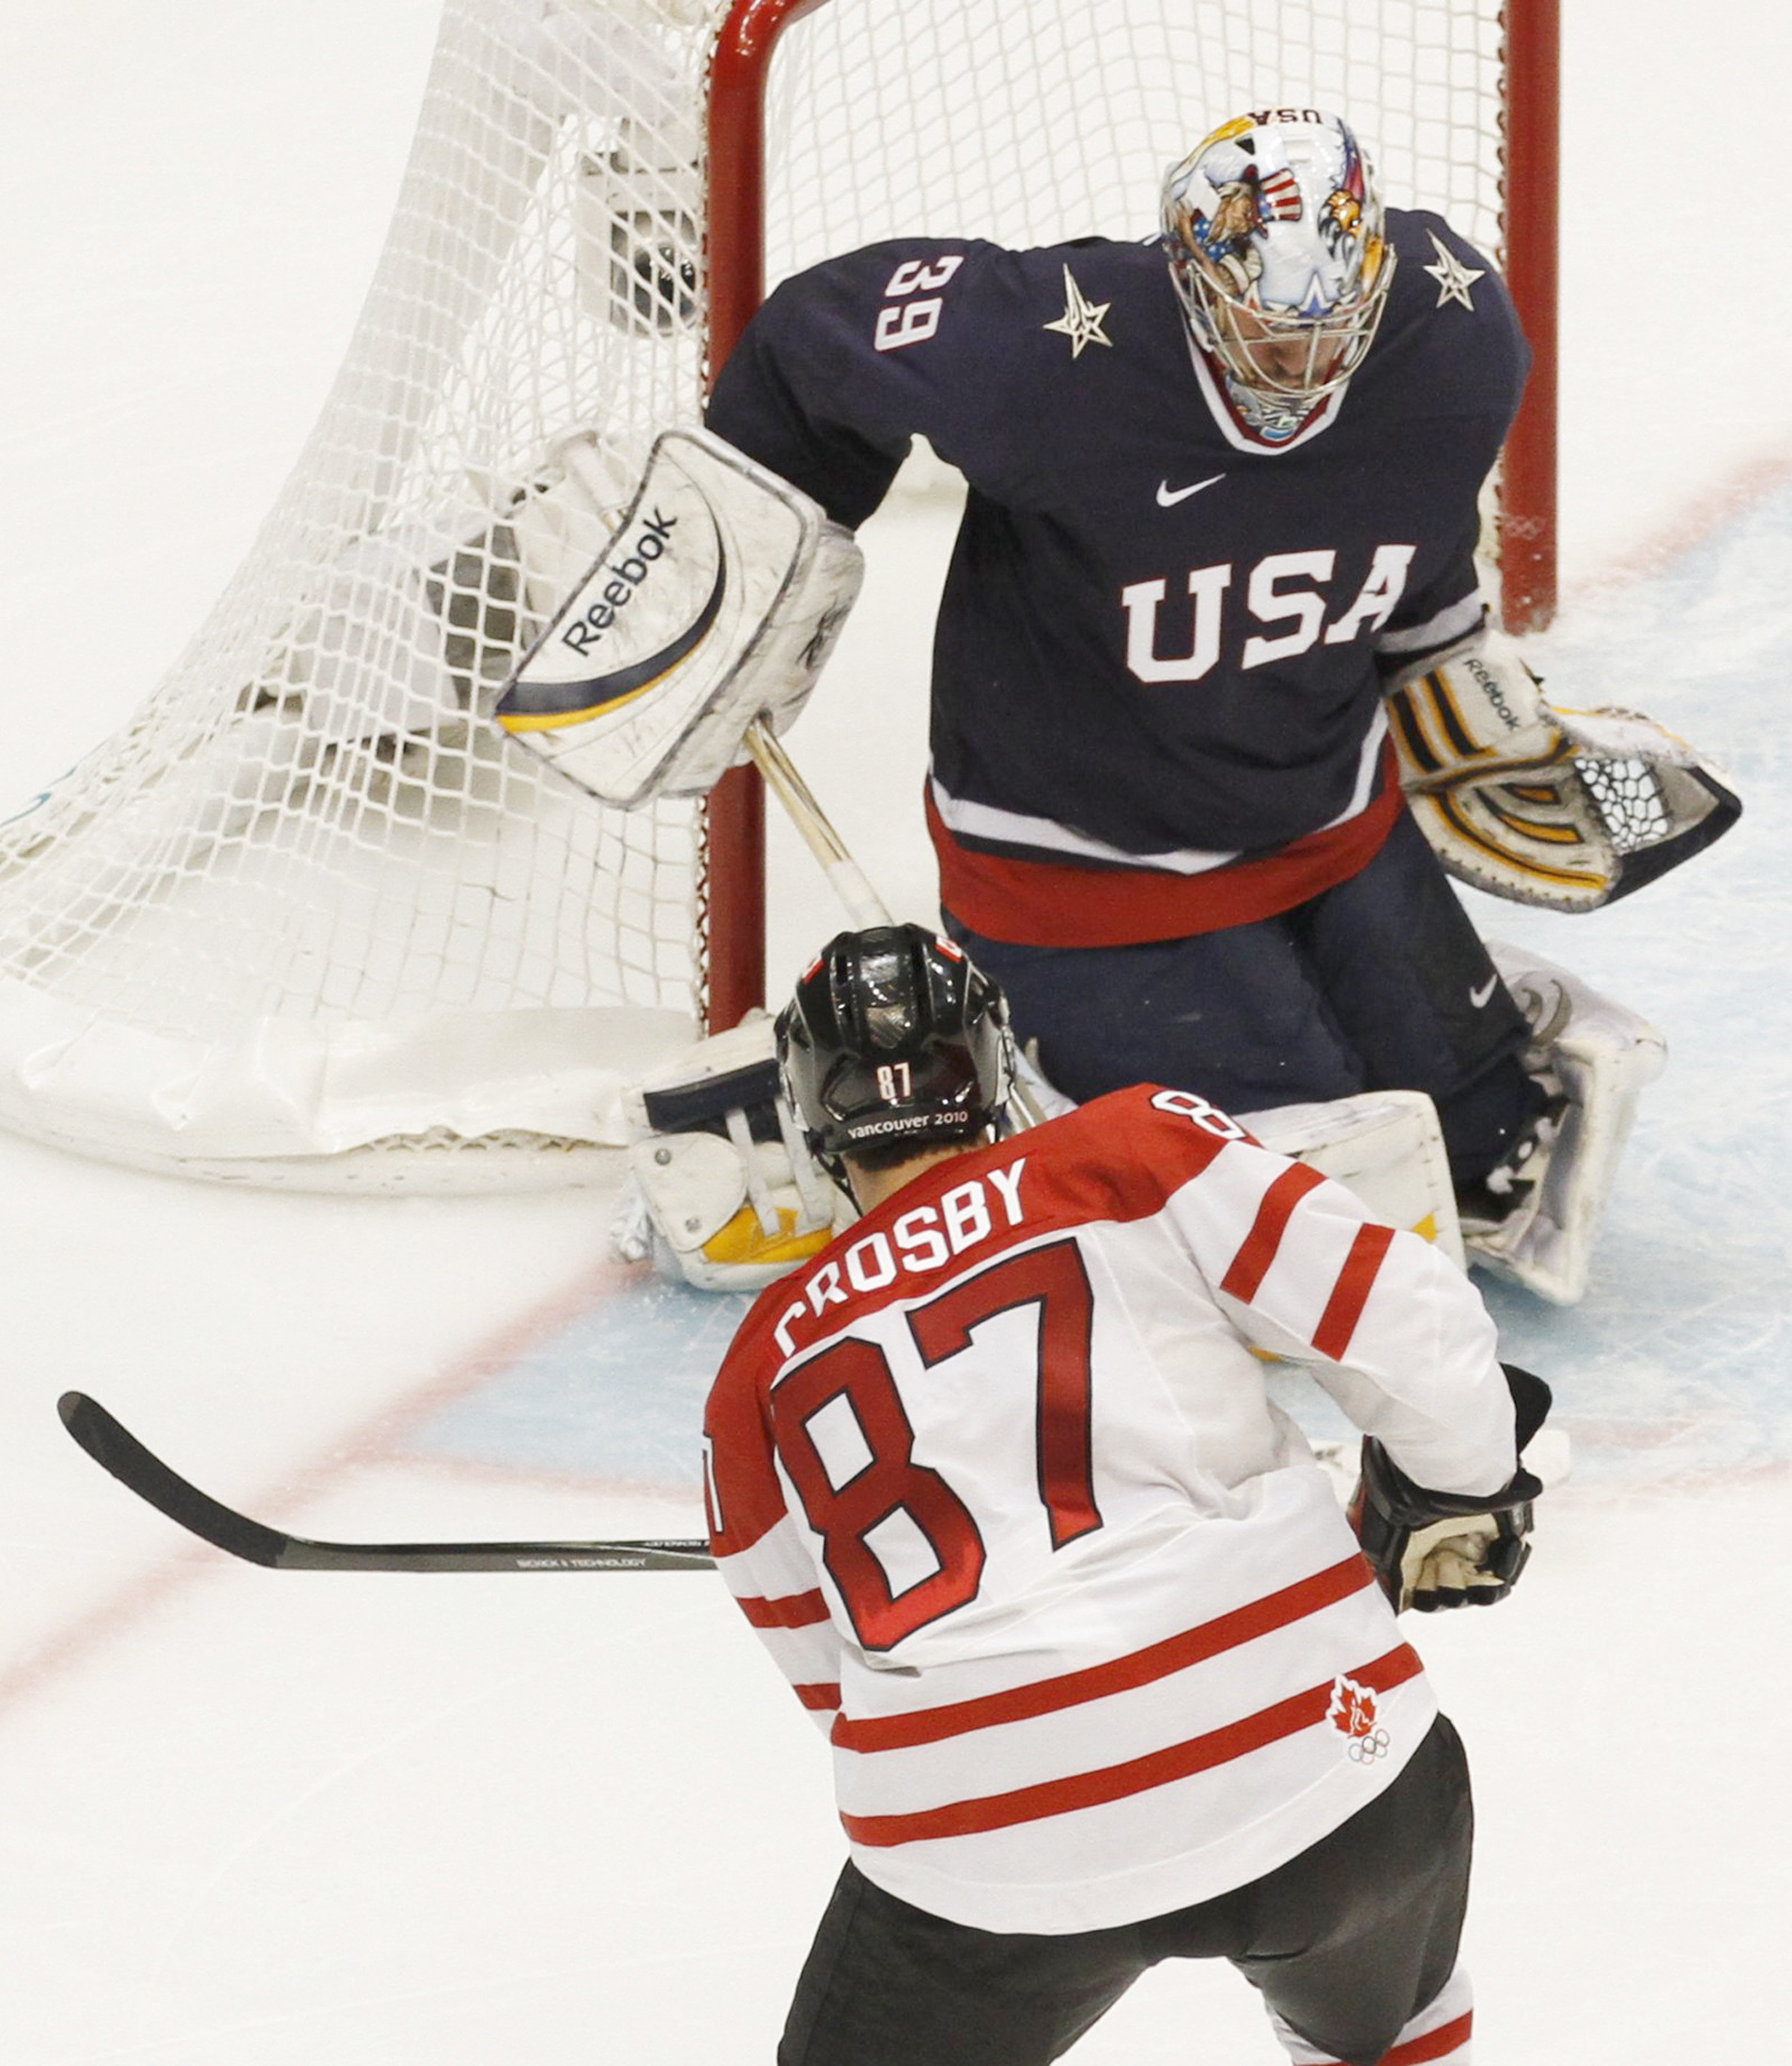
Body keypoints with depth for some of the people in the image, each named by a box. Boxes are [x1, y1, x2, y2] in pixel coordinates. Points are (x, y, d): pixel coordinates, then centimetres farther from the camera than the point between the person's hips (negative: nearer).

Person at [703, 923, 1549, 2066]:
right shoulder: (1141, 1148, 5)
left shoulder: (763, 1374, 15)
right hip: (1303, 1752, 0)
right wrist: (1461, 1492, 18)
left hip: (980, 1859, 0)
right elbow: (1406, 1319, -1)